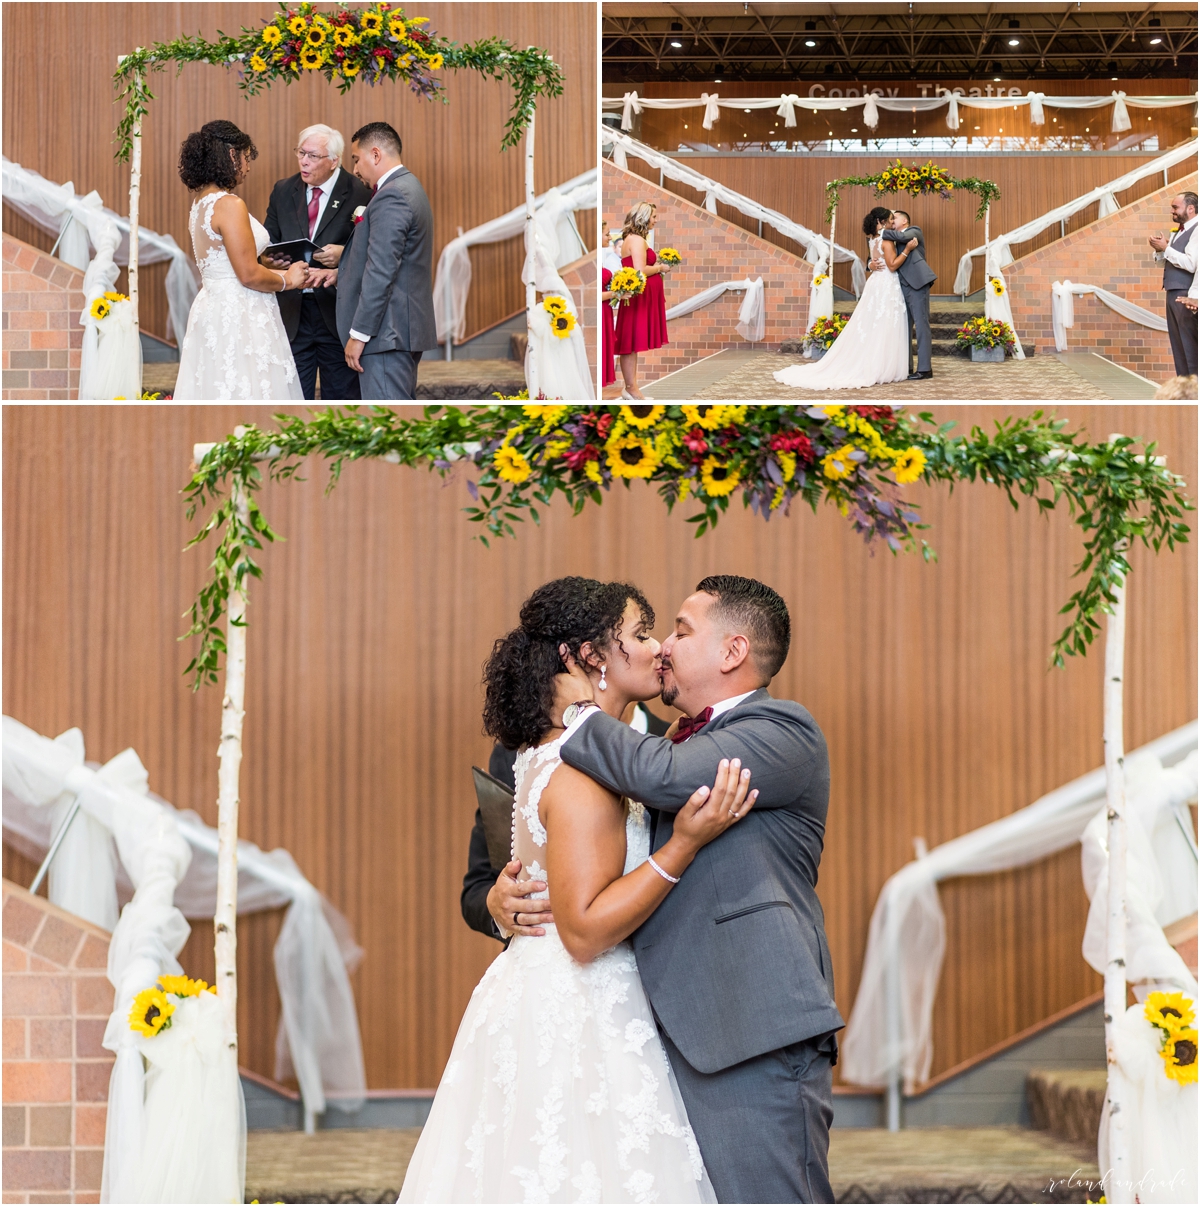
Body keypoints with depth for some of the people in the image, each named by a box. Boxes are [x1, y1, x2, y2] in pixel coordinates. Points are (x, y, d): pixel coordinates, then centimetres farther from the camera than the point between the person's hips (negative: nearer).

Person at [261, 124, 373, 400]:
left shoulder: (358, 194, -5)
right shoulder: (283, 191, 9)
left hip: (337, 312, -3)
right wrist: (268, 259, -9)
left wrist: (344, 253, -24)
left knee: (341, 396, 5)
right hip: (292, 312, 3)